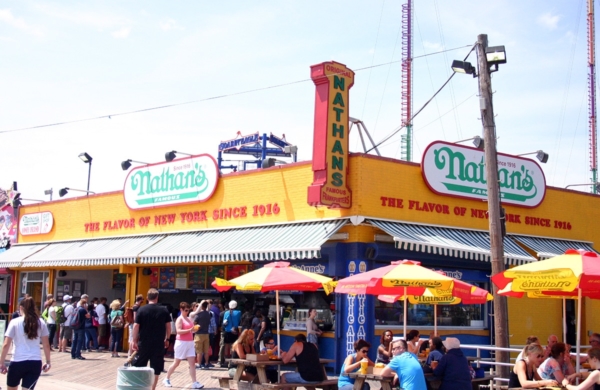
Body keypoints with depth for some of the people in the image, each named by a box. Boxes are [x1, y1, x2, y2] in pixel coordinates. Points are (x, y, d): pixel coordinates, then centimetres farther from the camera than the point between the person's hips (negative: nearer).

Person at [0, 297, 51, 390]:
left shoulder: (15, 322, -1)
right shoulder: (41, 323, 7)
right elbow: (46, 345, 8)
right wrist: (48, 362, 16)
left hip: (17, 362, -2)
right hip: (35, 363, 2)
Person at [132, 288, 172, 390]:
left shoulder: (142, 309, -4)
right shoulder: (164, 310, 0)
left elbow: (136, 326, -7)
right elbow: (168, 326, 3)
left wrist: (135, 341, -2)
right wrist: (167, 339, 15)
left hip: (144, 343, 0)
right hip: (159, 343, 0)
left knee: (139, 366, 12)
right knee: (156, 368, 5)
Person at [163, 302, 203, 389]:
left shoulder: (189, 319, 13)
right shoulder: (180, 319, -9)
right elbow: (179, 331, -21)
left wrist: (195, 329, -4)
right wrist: (189, 330, -30)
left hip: (190, 342, 6)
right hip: (181, 342, -6)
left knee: (192, 362, -3)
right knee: (176, 363, 3)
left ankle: (194, 383, -6)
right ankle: (166, 379, 20)